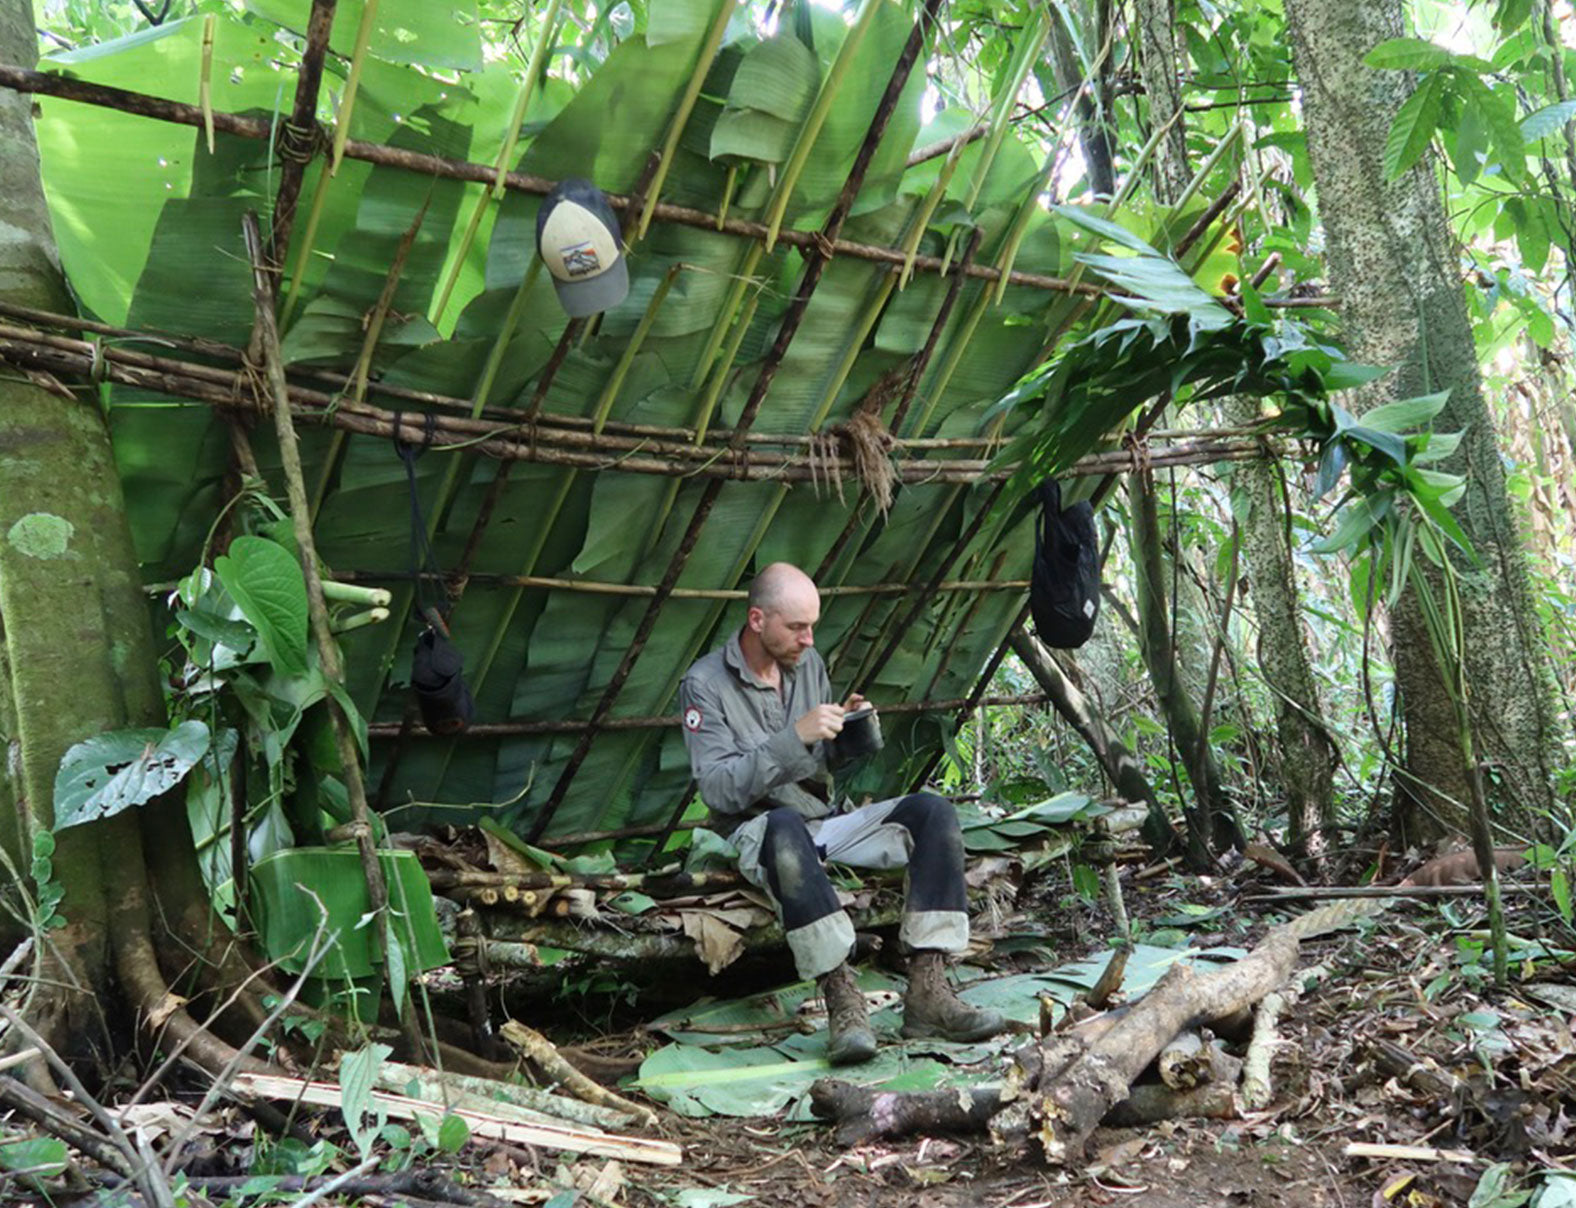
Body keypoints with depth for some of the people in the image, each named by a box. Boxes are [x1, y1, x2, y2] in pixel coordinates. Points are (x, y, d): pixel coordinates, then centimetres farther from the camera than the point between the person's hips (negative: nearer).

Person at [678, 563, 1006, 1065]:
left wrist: (853, 729, -4)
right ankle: (842, 1000, -40)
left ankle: (927, 991, -26)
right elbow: (718, 790, -18)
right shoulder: (706, 685, -7)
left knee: (932, 811, -15)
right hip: (759, 832, -6)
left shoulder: (808, 663, 11)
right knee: (785, 826, -41)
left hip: (825, 820, 6)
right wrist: (795, 737, -24)